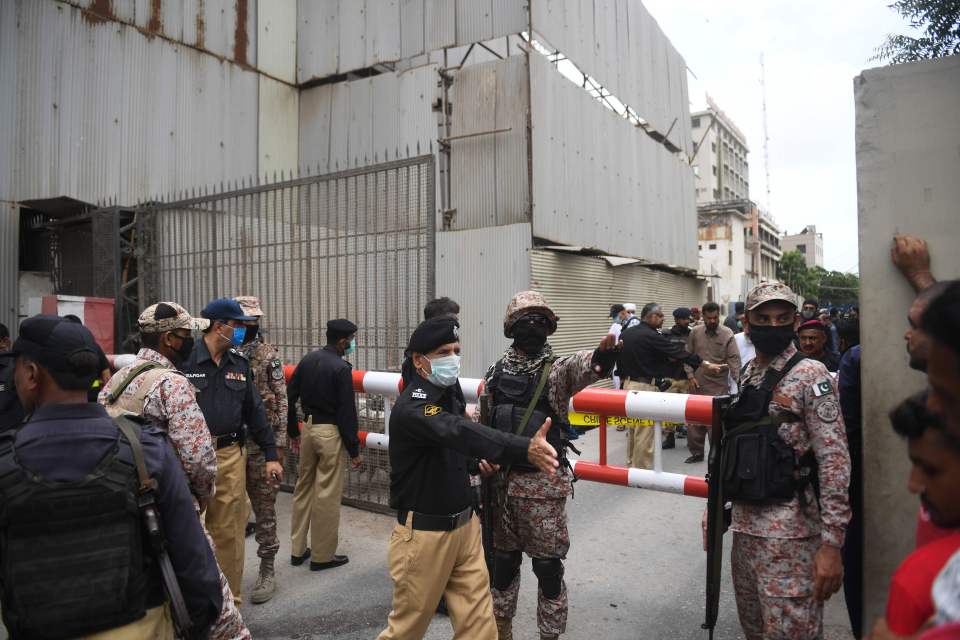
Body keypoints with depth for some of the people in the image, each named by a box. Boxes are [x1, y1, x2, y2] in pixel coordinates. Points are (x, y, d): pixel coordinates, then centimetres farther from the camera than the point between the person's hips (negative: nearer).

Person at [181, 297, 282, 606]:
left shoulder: (239, 363, 9)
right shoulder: (185, 361, -7)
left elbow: (254, 410, 13)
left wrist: (271, 454, 11)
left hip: (231, 456, 4)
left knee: (229, 533, 10)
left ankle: (229, 601, 24)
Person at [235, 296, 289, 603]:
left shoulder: (268, 355, -2)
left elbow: (281, 401, -2)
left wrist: (279, 443, -6)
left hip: (260, 443, -3)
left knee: (264, 507, 6)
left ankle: (267, 570, 18)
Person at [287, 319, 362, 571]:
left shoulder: (308, 359, 5)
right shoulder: (341, 368, -15)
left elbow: (290, 396, 10)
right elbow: (347, 412, -15)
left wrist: (293, 431, 19)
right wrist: (354, 450, -9)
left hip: (308, 428, 7)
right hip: (330, 432, -7)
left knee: (303, 488, 17)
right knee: (327, 495, 2)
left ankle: (297, 550, 27)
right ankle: (322, 556, 13)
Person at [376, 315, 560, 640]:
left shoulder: (447, 397, 6)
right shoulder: (411, 407, -23)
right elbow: (460, 433, -42)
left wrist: (478, 459, 1)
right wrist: (525, 449, -56)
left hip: (465, 526, 7)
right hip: (424, 534, -7)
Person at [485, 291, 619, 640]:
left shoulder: (556, 370, -7)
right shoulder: (496, 372, 4)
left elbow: (579, 367, -31)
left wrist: (600, 357, -52)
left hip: (543, 483, -4)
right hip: (500, 480, 4)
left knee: (548, 566, 6)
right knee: (502, 560, 18)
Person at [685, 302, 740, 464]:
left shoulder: (727, 334, -6)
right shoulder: (695, 332, 2)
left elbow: (735, 359, -11)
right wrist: (690, 376, -2)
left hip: (719, 385, -4)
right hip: (697, 384, 4)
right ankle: (696, 452, 27)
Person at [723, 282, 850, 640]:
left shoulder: (809, 375, -8)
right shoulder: (745, 376, 11)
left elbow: (835, 460, -14)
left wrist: (831, 542, -19)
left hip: (789, 532, -6)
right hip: (744, 525, 7)